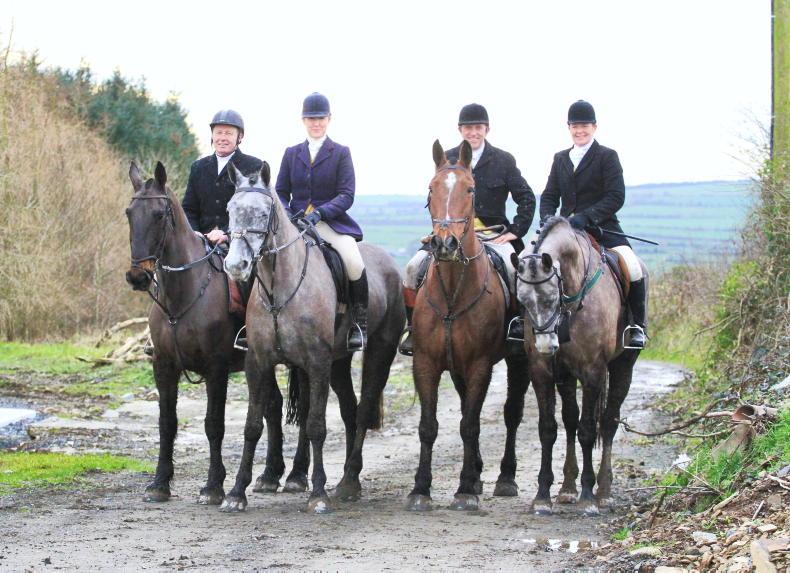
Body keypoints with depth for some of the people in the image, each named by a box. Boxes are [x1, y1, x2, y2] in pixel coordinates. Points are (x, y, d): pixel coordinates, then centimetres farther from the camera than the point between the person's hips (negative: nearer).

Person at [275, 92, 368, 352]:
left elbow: (346, 195, -2)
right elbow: (281, 192, 15)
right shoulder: (292, 154, 17)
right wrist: (285, 213, -9)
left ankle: (359, 323, -13)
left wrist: (320, 213, -19)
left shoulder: (340, 153, 8)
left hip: (332, 222, -3)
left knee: (354, 261, -30)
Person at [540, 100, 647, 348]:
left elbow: (616, 197, -10)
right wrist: (548, 218, -8)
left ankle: (637, 326, -7)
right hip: (566, 231, 4)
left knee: (633, 270, -25)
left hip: (603, 228, -4)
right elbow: (549, 196, 15)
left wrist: (586, 216, -23)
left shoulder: (608, 157, 1)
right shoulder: (560, 159, 17)